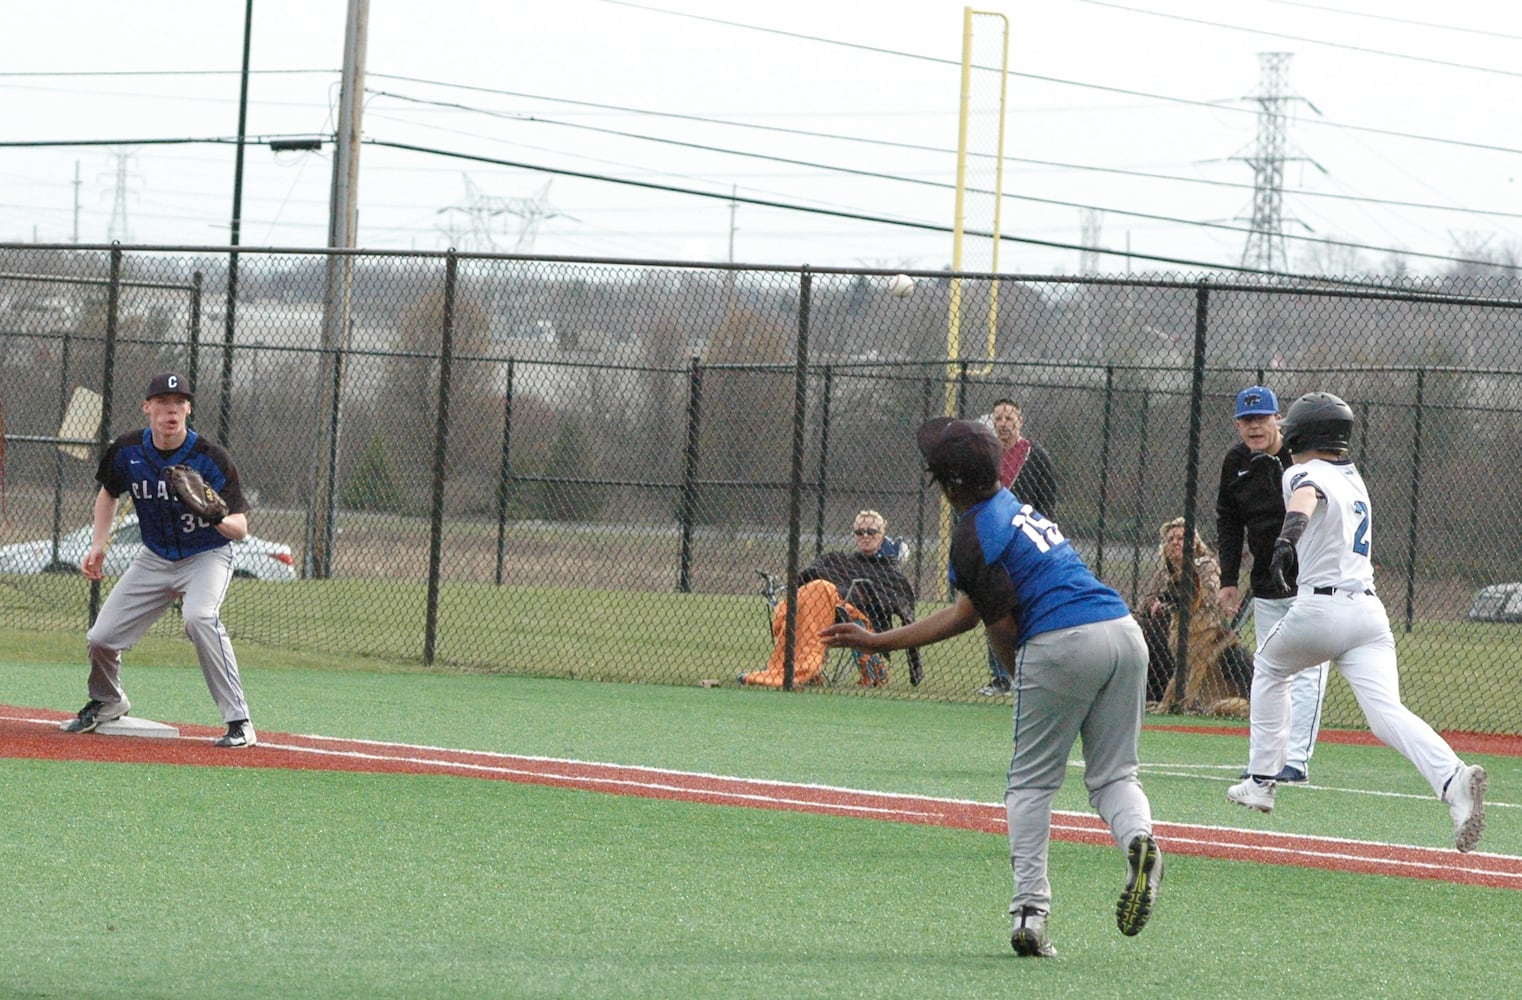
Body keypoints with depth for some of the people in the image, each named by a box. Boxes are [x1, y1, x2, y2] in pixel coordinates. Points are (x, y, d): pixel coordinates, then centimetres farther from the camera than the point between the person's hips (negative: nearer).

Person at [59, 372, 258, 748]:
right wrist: (98, 545, 2)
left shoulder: (212, 458, -23)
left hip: (207, 556, -5)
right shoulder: (128, 451, -11)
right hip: (155, 558, 5)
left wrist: (220, 520, -47)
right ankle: (107, 702, 35)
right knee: (100, 638, -1)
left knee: (200, 617, -35)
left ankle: (239, 722, -30)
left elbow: (241, 529, -25)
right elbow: (109, 492, 12)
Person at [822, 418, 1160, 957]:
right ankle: (1139, 838, -19)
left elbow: (1002, 629, -5)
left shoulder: (974, 535, -4)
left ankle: (1030, 911, 1)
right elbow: (967, 611, 25)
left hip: (1062, 644, -8)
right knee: (1113, 775, 13)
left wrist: (1022, 683, 16)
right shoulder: (1015, 508, 24)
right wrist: (878, 641, 29)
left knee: (1032, 782, 7)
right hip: (1124, 630, 8)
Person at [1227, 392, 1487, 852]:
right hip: (1370, 612, 5)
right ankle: (1453, 778, -37)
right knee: (1387, 712, -11)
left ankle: (1262, 780, 27)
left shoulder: (1305, 473, -2)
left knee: (1269, 668, 25)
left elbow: (1305, 496, -26)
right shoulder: (1354, 478, 21)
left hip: (1319, 607, -5)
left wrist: (1289, 532, -45)